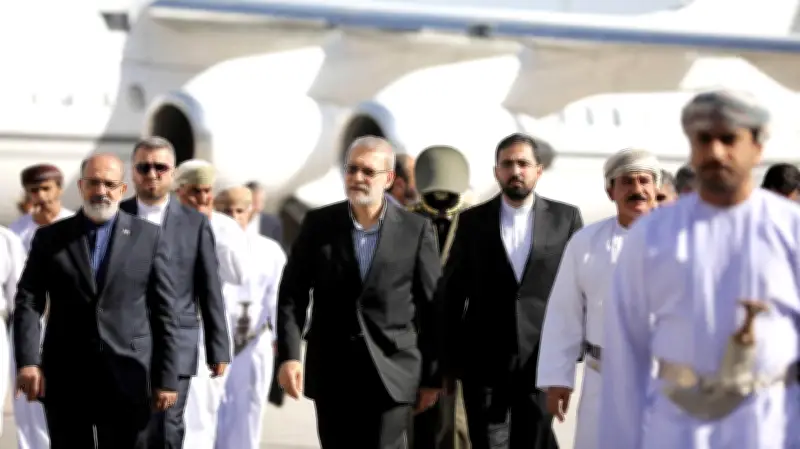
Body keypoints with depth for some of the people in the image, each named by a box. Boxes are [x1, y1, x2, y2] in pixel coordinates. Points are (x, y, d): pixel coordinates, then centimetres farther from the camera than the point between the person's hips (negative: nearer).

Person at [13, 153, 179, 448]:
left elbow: (164, 312, 4)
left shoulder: (149, 238, 6)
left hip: (128, 378, -1)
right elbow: (28, 304, 1)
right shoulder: (50, 238, 8)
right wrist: (28, 361, -14)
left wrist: (167, 378, -1)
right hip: (65, 380, 1)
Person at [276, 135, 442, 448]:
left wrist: (432, 375, 1)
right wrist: (288, 355, -10)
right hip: (332, 375, 2)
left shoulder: (416, 230, -1)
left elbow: (432, 307, 1)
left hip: (392, 375, -2)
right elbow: (292, 294, 2)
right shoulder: (318, 224, 2)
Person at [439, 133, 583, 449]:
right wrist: (448, 358, 2)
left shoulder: (566, 218, 5)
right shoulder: (472, 221, 6)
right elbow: (451, 292, 6)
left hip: (542, 358, 0)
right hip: (483, 361, 0)